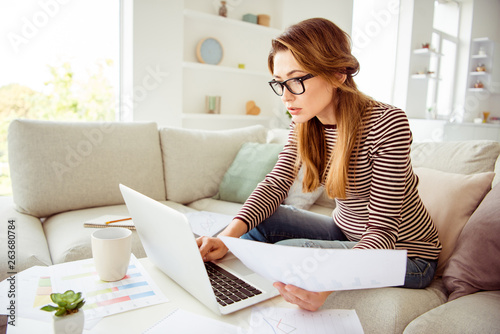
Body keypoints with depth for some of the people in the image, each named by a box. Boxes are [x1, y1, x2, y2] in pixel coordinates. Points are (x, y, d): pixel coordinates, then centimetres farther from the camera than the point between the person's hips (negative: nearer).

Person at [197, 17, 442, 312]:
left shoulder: (386, 123, -26)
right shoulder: (304, 125, -6)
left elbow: (383, 228, -27)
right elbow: (276, 184, -11)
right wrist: (228, 235, -28)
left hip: (405, 253, -5)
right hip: (346, 232, 6)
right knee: (260, 221, -11)